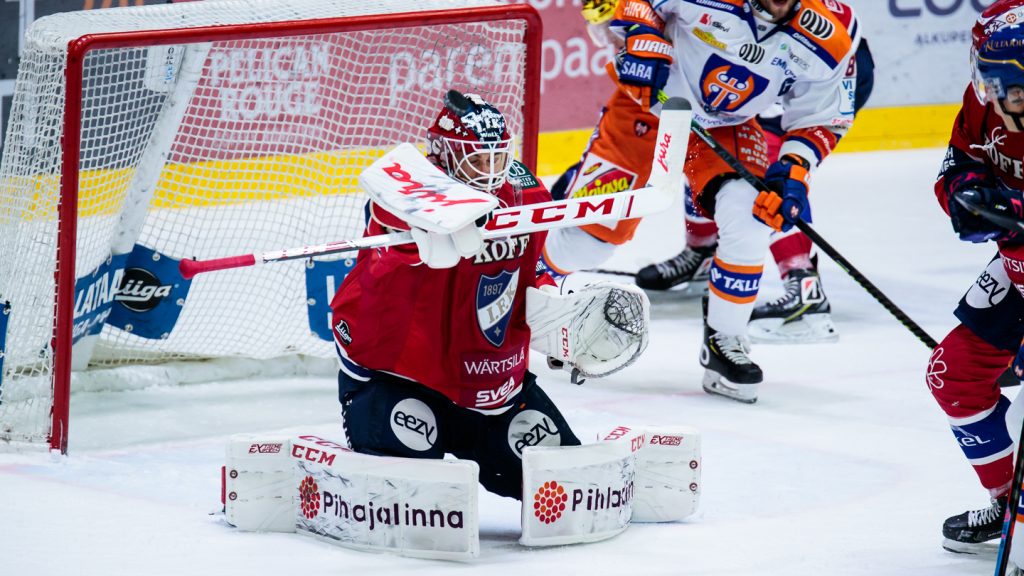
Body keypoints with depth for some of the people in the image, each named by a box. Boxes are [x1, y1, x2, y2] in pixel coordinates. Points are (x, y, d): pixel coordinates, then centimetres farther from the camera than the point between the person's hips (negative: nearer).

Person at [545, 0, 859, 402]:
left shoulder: (827, 39, -19)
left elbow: (819, 119, -6)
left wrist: (794, 172, -21)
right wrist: (641, 38, -27)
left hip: (727, 127, 2)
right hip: (649, 97, -2)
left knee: (749, 220, -22)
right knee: (595, 223, -3)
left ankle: (725, 343, -4)